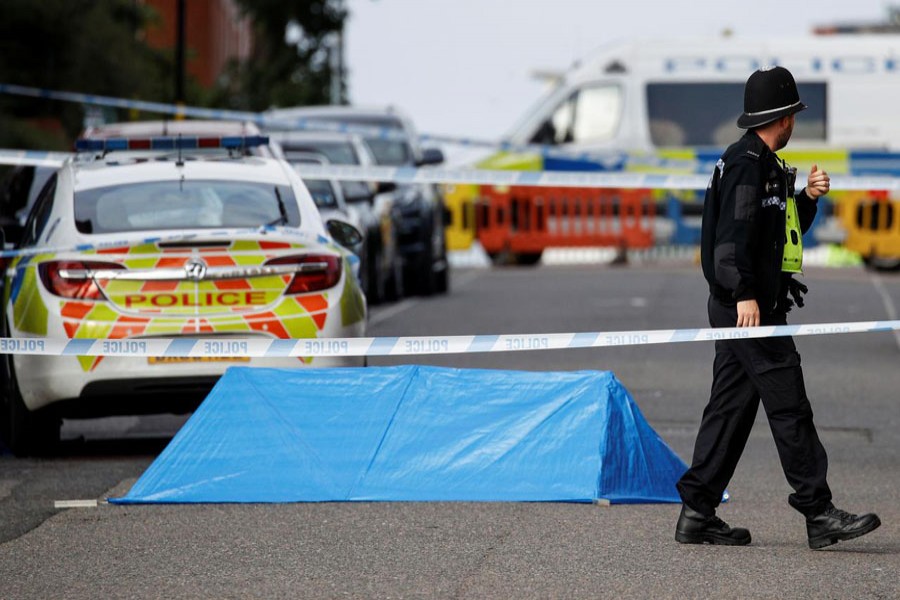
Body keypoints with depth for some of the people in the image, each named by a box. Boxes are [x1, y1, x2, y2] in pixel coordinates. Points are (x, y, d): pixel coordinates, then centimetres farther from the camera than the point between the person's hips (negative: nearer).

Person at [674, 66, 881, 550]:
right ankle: (818, 514, -9)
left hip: (740, 308, 11)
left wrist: (807, 197, 13)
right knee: (789, 407, -9)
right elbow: (733, 232, -21)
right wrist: (745, 294, -26)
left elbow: (781, 230, 29)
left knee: (730, 408, 9)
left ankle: (698, 514, 9)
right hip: (748, 307, -11)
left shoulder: (762, 164, 20)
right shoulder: (747, 163, -12)